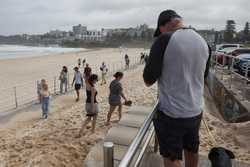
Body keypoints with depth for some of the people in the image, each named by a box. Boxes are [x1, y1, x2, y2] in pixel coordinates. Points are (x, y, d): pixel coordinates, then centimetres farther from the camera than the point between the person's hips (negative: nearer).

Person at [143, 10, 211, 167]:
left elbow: (148, 80, -14)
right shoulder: (204, 42, 3)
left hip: (172, 113, -6)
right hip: (196, 112, 6)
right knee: (192, 151, 26)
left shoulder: (165, 40, -16)